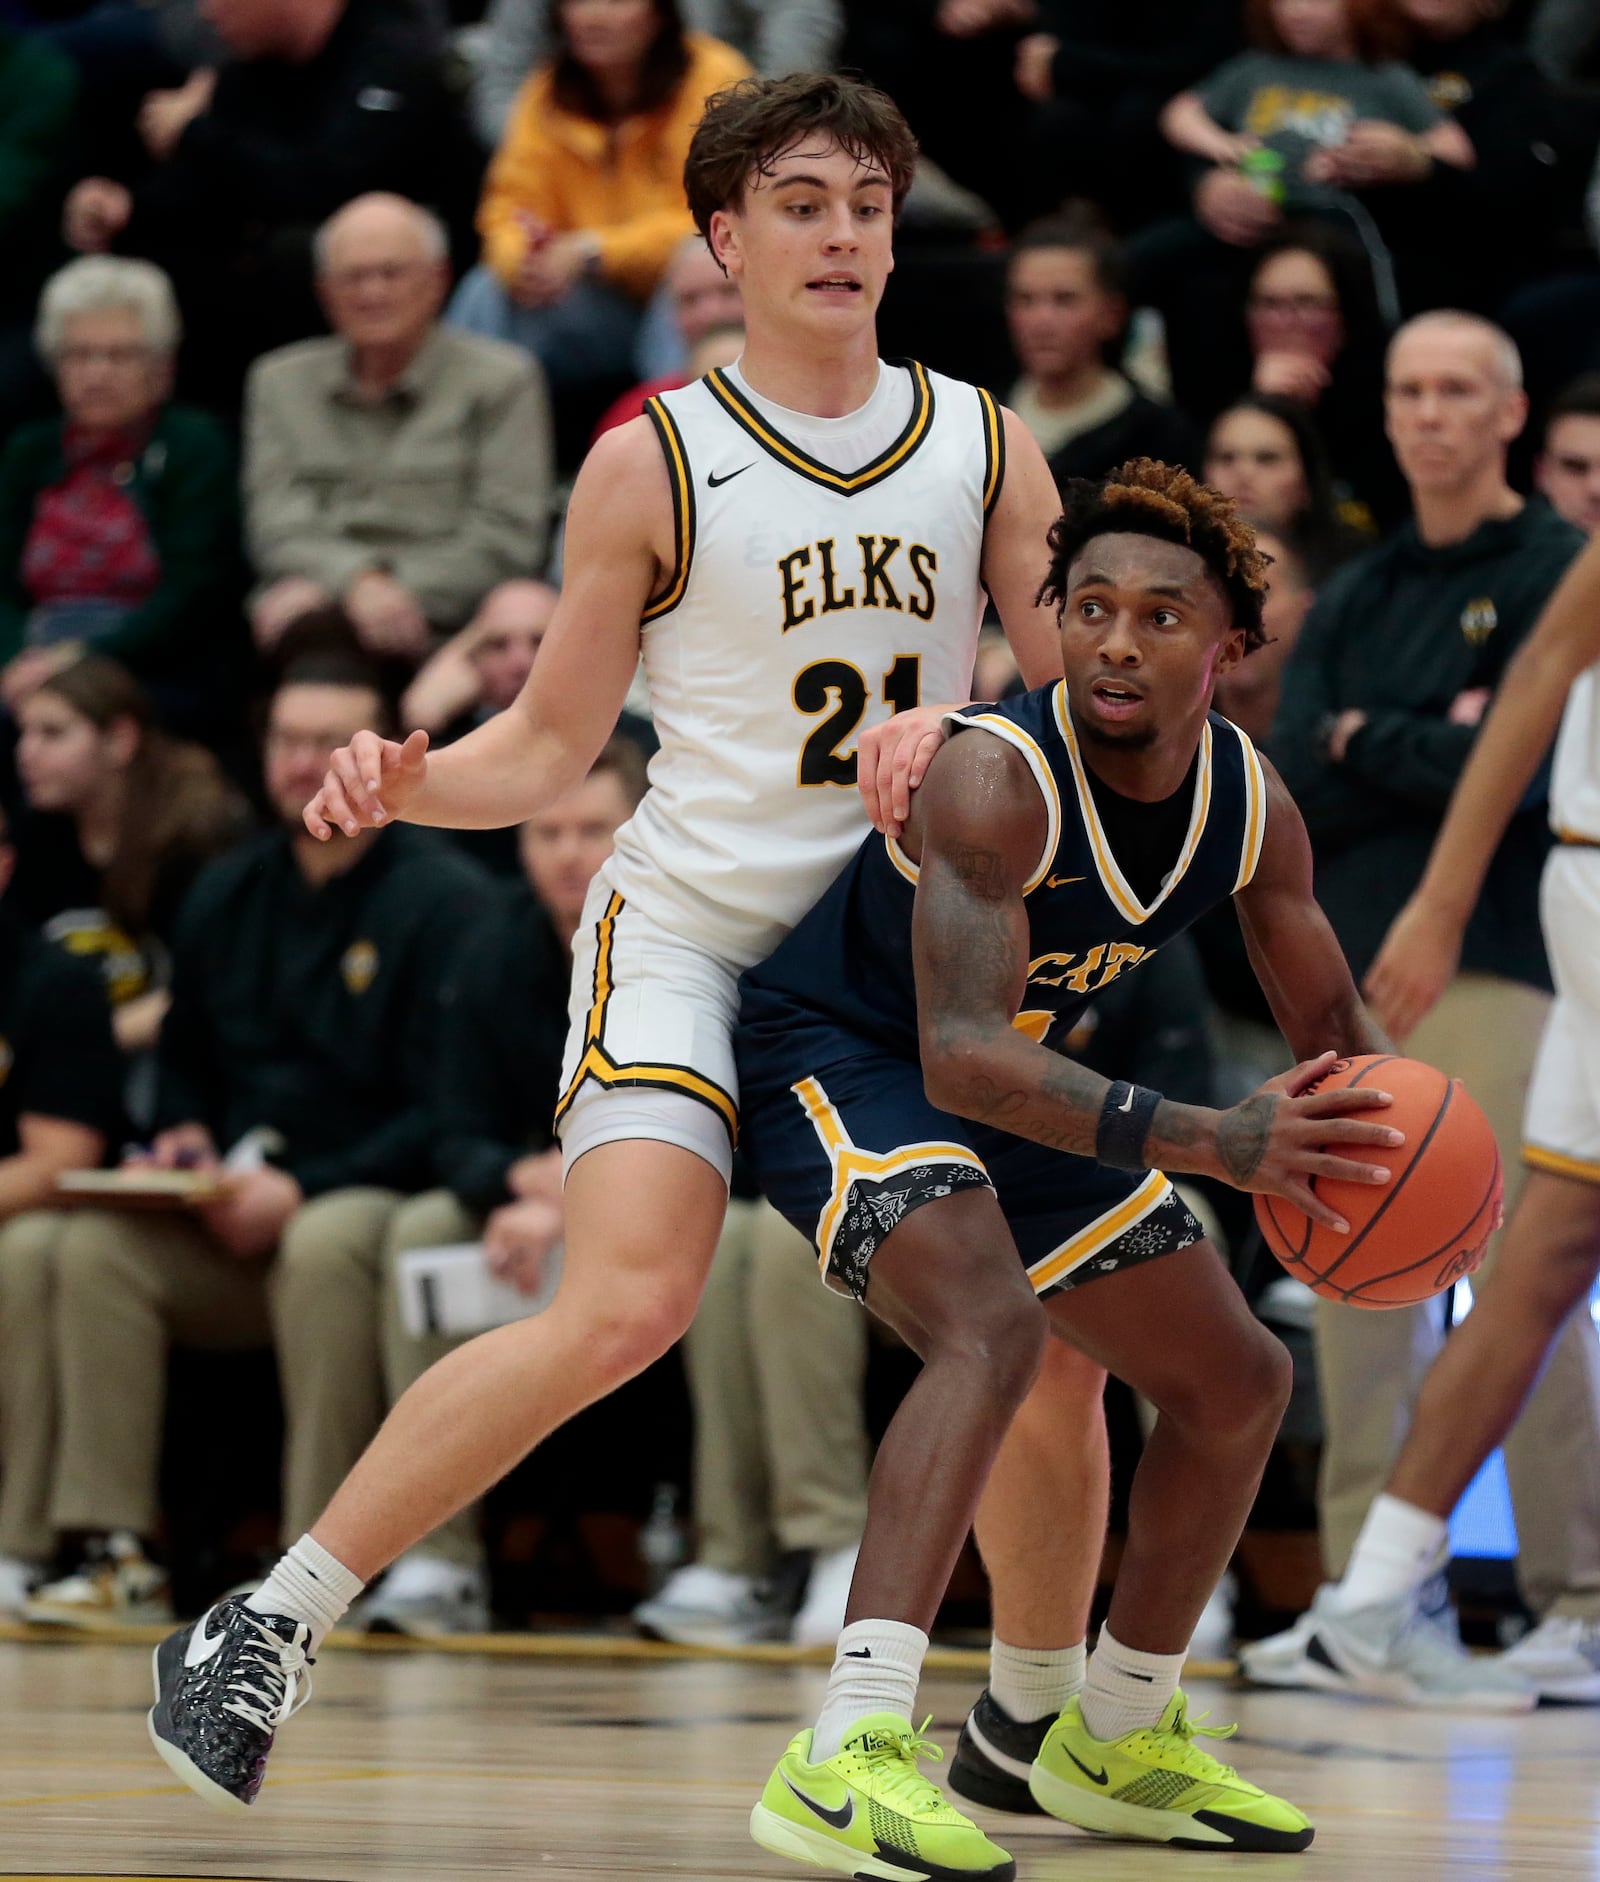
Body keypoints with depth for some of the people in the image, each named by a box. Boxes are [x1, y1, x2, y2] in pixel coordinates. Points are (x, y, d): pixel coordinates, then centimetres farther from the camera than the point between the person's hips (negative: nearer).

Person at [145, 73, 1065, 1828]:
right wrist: (410, 781, -17)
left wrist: (957, 734, -13)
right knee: (624, 1308, -24)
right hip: (689, 923, -4)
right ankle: (271, 1625, -16)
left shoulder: (985, 445, 6)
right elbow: (551, 742, 3)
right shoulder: (653, 464, -2)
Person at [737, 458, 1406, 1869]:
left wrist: (1383, 1140, -19)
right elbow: (963, 1056, -41)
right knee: (995, 1330, -35)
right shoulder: (996, 780, -31)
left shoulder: (1251, 804, -9)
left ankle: (1113, 1744, 33)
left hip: (1022, 1091, 9)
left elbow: (1332, 1030, 5)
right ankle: (842, 1764, -46)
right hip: (839, 1061, -8)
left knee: (1238, 1383, 14)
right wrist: (1209, 1145, -50)